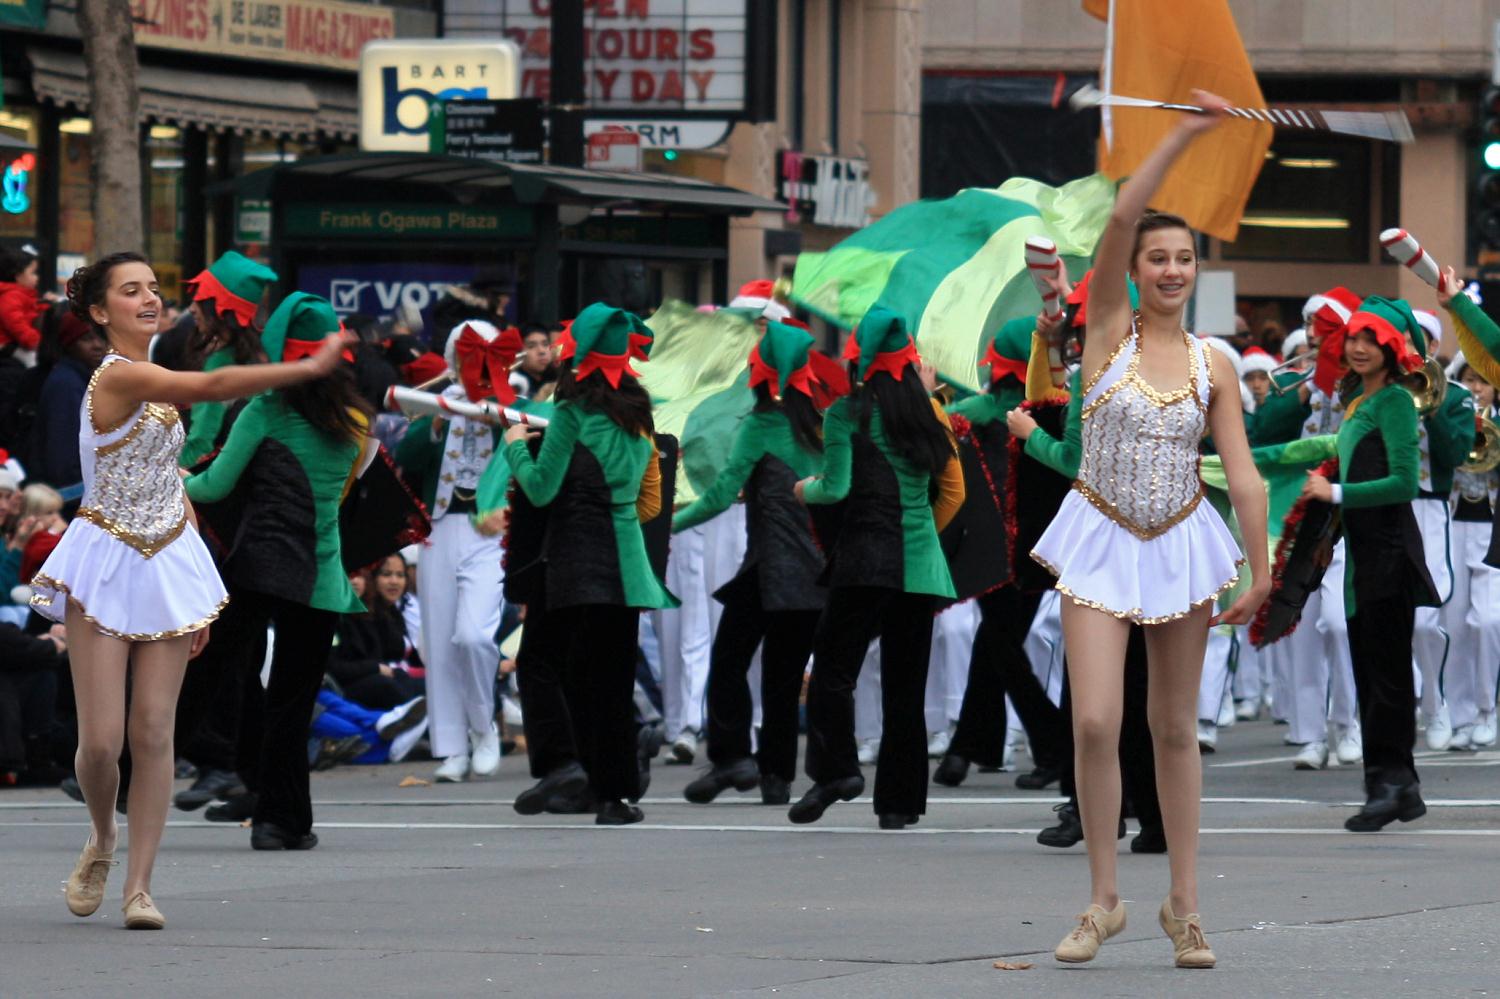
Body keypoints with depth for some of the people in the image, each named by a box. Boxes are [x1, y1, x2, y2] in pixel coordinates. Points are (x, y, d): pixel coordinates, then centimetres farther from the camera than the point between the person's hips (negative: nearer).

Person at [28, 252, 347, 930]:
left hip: (166, 563, 7)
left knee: (154, 732, 0)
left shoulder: (158, 384, 12)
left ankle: (139, 885, 3)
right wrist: (311, 367, -33)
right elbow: (215, 386, -30)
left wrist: (198, 592, 14)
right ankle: (102, 839, 24)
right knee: (102, 740, -6)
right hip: (107, 566, -7)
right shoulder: (118, 376, -15)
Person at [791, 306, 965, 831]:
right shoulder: (929, 413, 11)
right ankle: (899, 801, 4)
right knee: (906, 686, 6)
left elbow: (837, 487, -11)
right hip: (920, 565, 5)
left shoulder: (847, 415, -4)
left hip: (865, 558, -5)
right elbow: (953, 491, 14)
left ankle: (835, 768, -20)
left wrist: (805, 490, 9)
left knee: (833, 667, -2)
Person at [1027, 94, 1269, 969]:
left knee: (1176, 728, 7)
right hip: (1102, 545, -2)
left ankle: (1185, 905, 13)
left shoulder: (1214, 367, 2)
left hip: (1182, 547, 2)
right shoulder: (1109, 329, -3)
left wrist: (1261, 574, -4)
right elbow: (1122, 218, -15)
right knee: (1096, 722, -11)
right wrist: (1184, 137, -20)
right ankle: (1105, 902, 1)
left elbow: (1244, 475, 1)